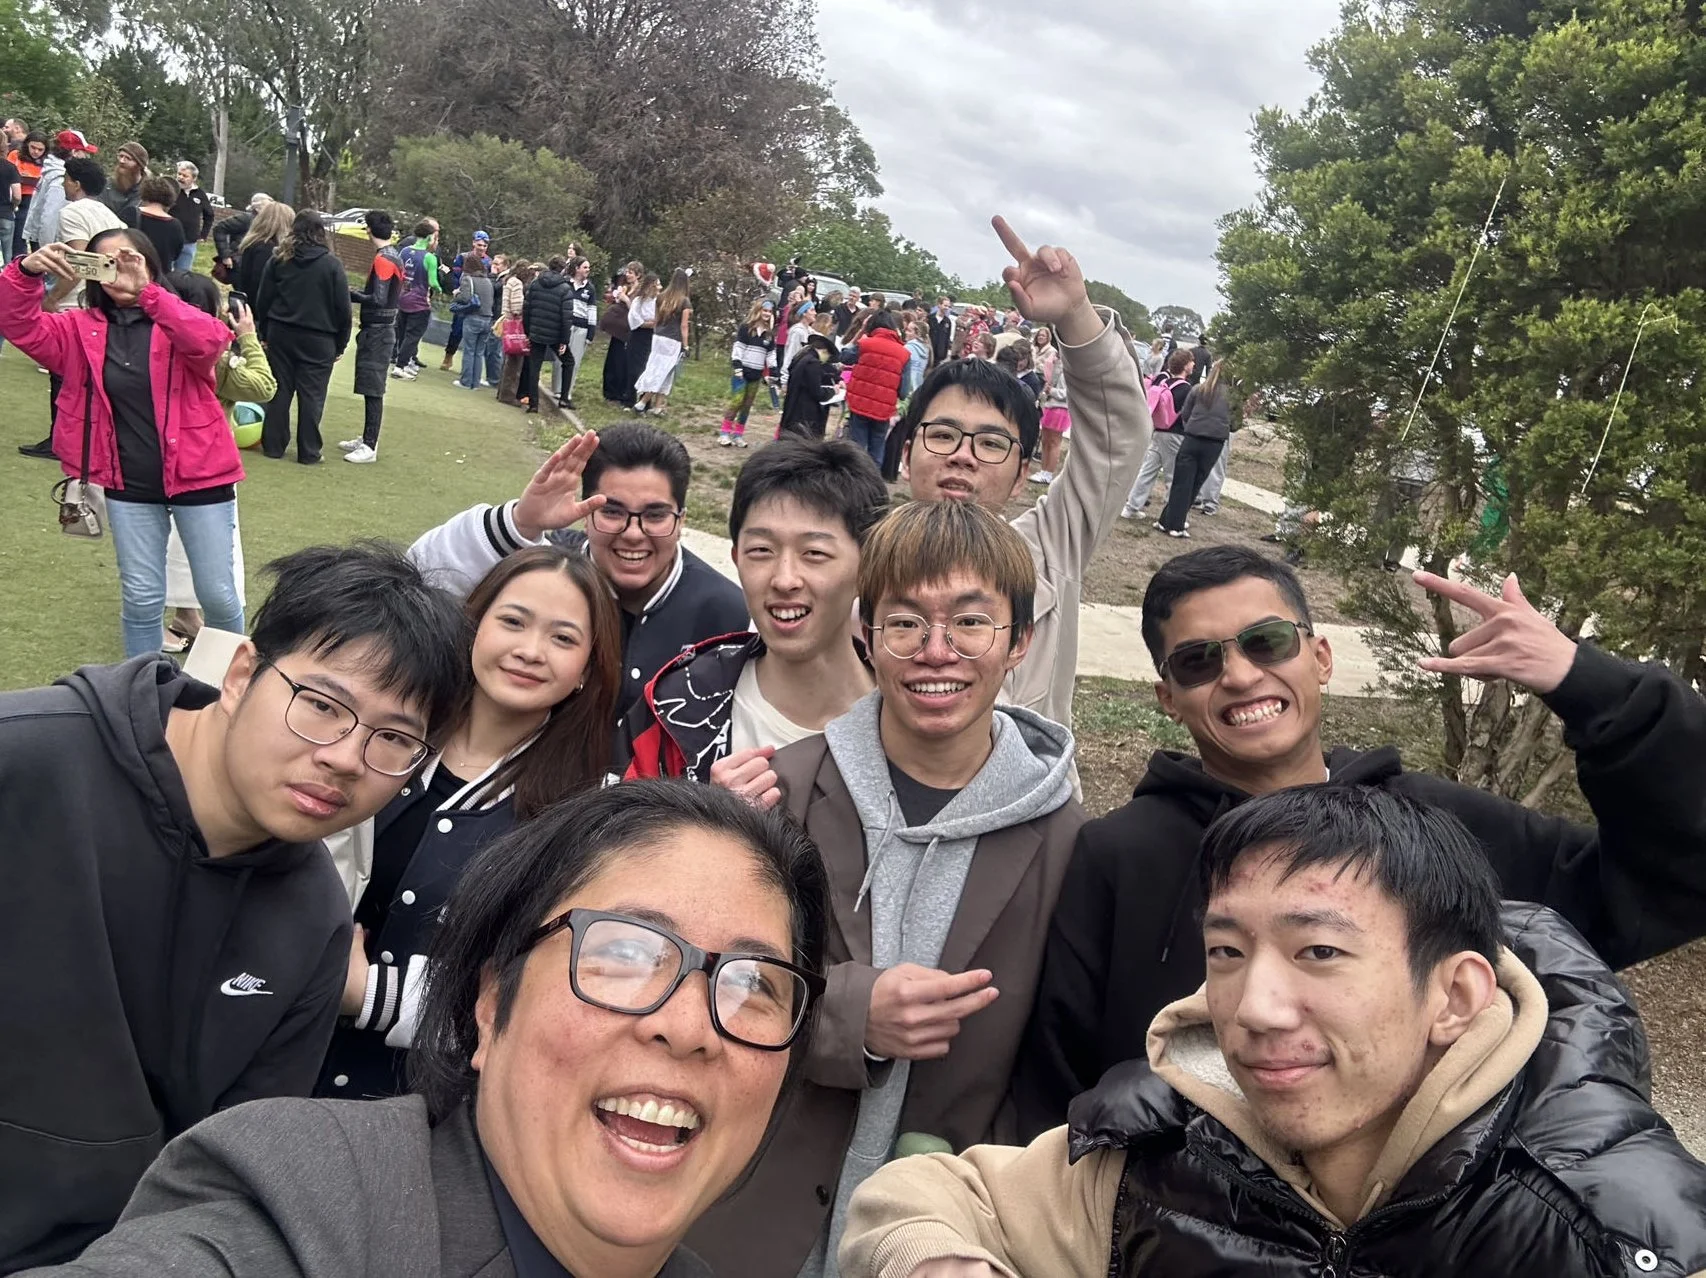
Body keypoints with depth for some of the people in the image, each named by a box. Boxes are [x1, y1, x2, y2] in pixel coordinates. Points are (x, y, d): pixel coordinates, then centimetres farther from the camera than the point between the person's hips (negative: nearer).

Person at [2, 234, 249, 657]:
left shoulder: (177, 321, -6)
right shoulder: (83, 329, 4)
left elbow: (210, 341, -28)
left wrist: (147, 292, -36)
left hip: (197, 475, -2)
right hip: (129, 485, 3)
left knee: (218, 595, 7)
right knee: (142, 600, 10)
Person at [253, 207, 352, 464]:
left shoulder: (279, 260, 1)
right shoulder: (333, 266, -8)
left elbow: (263, 301, 5)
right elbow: (343, 309, -6)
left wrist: (265, 332, 15)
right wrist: (340, 344, 3)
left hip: (281, 334, 3)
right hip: (318, 340, -3)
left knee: (279, 390, 11)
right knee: (312, 395, 2)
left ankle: (273, 445, 16)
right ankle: (308, 452, 5)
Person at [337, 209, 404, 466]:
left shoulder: (382, 260, -16)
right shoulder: (395, 257, 12)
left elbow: (378, 299, -22)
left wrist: (351, 295, -11)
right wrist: (357, 294, 8)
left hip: (377, 331, -10)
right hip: (382, 330, 10)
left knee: (372, 390, -7)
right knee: (372, 389, 15)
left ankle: (370, 448, -5)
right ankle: (367, 440, 23)